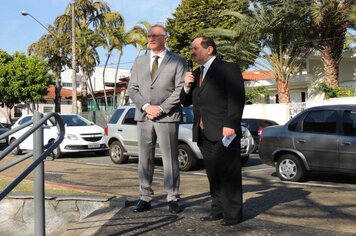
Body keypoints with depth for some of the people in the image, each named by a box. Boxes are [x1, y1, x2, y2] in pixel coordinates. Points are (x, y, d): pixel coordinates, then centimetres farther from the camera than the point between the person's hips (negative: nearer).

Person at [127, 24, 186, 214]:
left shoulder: (177, 61, 4)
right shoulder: (139, 62, 16)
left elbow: (180, 90, -4)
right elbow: (132, 89, 9)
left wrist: (161, 108, -13)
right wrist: (146, 106, -8)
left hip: (167, 117, -3)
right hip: (143, 116, 4)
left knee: (170, 158, 0)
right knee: (145, 159, 6)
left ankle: (172, 198, 7)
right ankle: (145, 198, 13)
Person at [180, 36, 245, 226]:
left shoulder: (228, 69, -3)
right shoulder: (196, 74, 21)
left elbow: (237, 98, -11)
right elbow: (186, 102, 21)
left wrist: (230, 125, -20)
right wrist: (187, 87, 1)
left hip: (223, 133, -7)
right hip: (203, 134, 7)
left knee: (229, 175, -1)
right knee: (213, 175, 12)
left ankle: (233, 214, 7)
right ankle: (218, 210, 20)